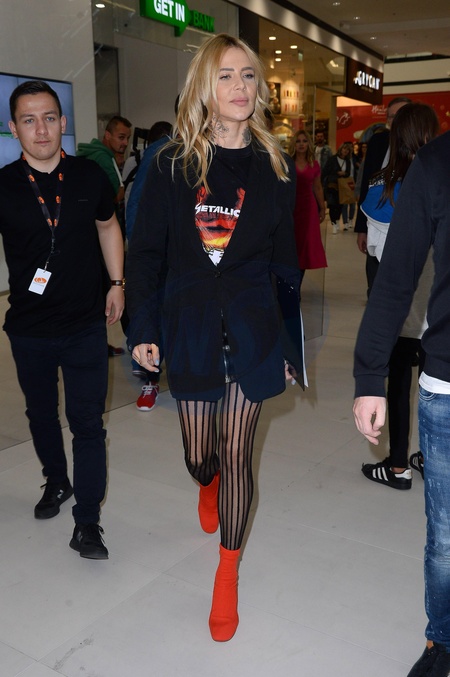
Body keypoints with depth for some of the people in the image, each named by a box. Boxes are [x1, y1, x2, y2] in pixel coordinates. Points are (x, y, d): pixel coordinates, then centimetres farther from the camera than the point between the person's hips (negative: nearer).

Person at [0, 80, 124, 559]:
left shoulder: (89, 177, -3)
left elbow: (108, 226, 14)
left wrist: (116, 283, 10)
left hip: (86, 325, -1)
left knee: (87, 423, 0)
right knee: (41, 414, 19)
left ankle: (87, 521, 11)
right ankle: (56, 483, 44)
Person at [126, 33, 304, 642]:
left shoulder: (274, 167, 2)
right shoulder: (173, 164, -1)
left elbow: (285, 262, 5)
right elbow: (145, 251, 1)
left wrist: (293, 344, 5)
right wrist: (144, 329, -5)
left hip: (252, 329, 0)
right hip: (190, 328, 0)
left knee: (236, 454, 4)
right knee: (199, 454, 12)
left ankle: (227, 574, 25)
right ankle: (208, 486, 53)